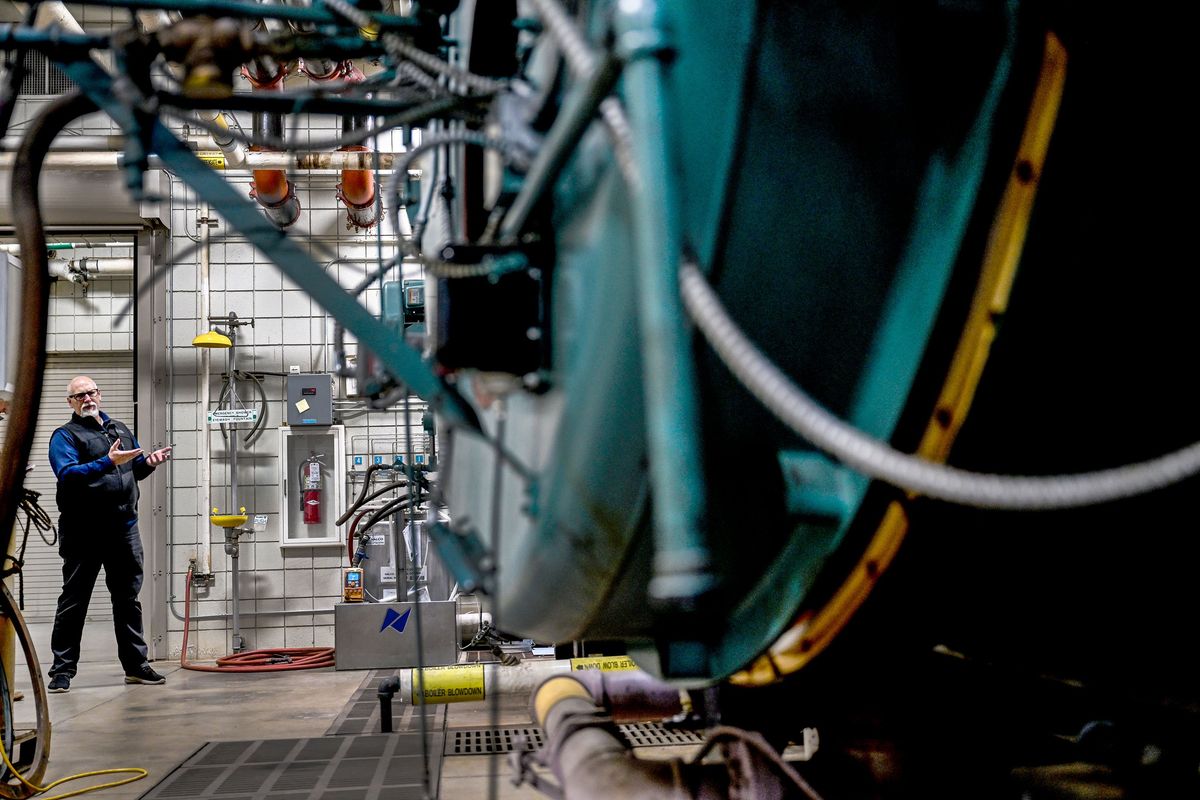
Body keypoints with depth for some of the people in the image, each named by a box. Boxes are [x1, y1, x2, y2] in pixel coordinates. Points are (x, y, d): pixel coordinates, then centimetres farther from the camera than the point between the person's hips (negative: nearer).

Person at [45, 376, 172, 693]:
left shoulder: (120, 429, 16)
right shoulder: (65, 436, -4)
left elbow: (134, 470, 25)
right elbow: (68, 474, -20)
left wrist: (148, 462, 3)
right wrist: (108, 462, -29)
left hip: (124, 528, 6)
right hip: (83, 533, -5)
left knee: (128, 598, 11)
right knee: (74, 600, 1)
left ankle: (136, 664, 18)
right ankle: (62, 670, 8)